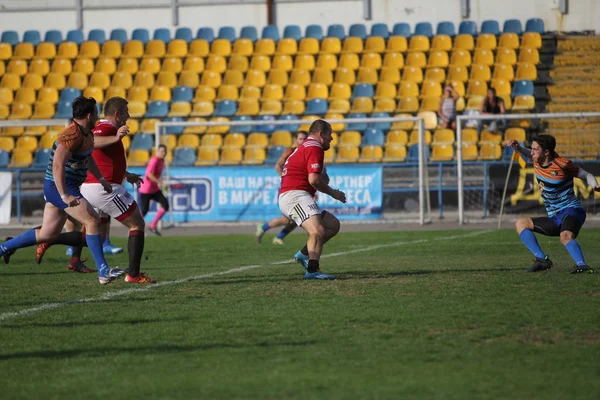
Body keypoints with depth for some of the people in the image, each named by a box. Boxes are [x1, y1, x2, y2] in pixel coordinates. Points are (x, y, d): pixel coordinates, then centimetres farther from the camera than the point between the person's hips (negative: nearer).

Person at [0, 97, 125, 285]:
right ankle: (103, 272, -11)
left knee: (48, 233, 12)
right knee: (93, 221, -13)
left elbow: (88, 158, 28)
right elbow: (58, 165, -28)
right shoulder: (72, 135, -22)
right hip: (60, 187, -10)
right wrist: (64, 196, -29)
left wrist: (101, 179, 22)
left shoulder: (87, 134, 9)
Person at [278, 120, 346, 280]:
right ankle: (313, 270, -41)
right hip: (295, 196, -11)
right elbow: (314, 179, -17)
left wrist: (323, 179, 3)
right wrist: (333, 193, -3)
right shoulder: (314, 147, -7)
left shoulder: (304, 147, 27)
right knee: (318, 231, -28)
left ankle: (305, 253, 8)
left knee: (333, 224, 14)